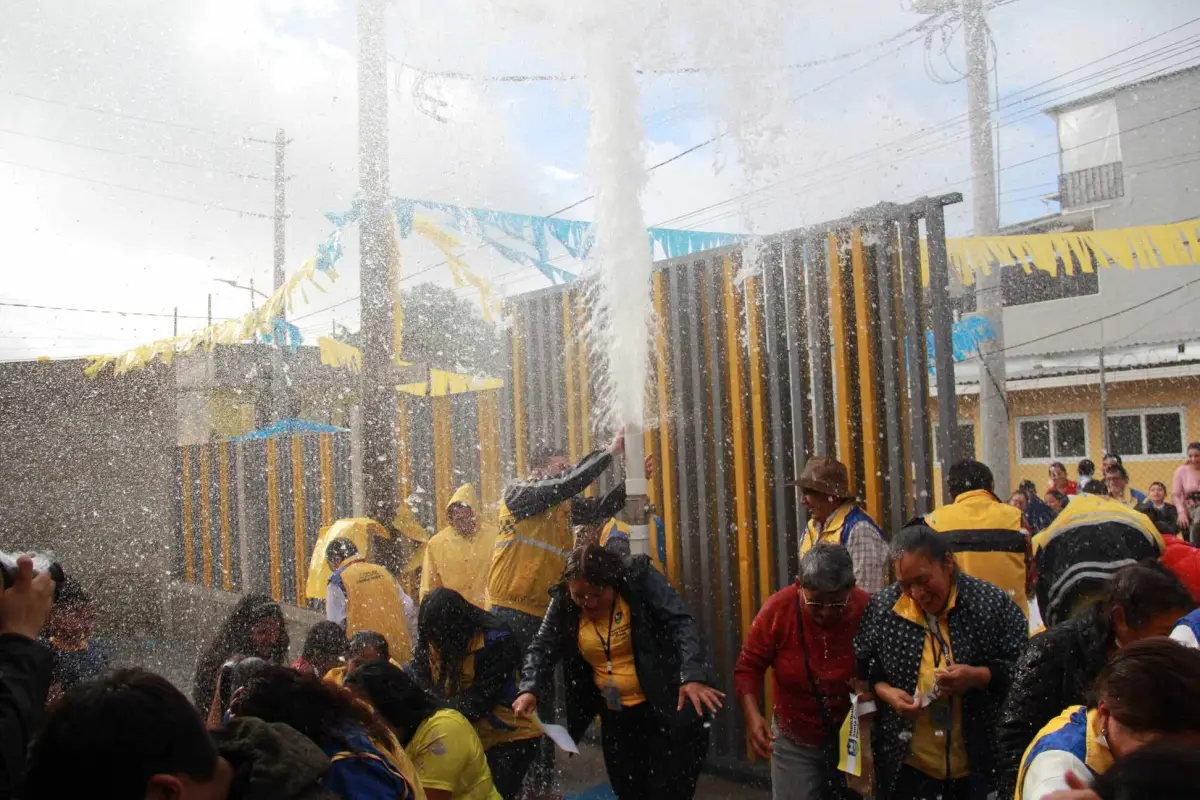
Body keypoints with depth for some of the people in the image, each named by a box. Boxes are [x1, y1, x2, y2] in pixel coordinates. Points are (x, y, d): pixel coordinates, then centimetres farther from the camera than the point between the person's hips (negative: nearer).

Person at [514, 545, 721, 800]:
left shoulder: (640, 578, -17)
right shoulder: (563, 602, -5)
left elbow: (681, 624, -21)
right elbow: (543, 648, -4)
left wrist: (692, 677, -35)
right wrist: (529, 689, -24)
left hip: (668, 704, -4)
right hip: (615, 715, 5)